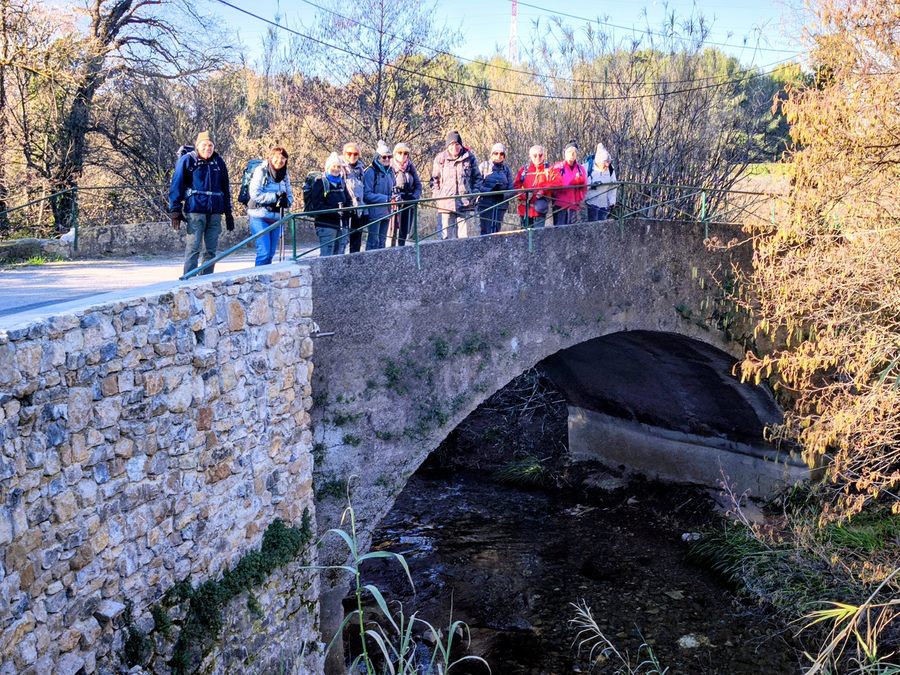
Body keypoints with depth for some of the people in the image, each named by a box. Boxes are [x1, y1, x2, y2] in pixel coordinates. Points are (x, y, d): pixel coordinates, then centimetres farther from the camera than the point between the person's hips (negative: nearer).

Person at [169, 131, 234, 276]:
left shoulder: (219, 162, 13)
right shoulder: (187, 160, 0)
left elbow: (226, 189, 18)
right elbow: (176, 186, -2)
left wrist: (229, 213, 16)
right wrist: (175, 211, -8)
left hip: (215, 213, 5)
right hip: (194, 211, -4)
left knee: (211, 250, 6)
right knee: (193, 248, -8)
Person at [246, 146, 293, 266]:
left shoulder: (285, 175, 12)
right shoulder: (260, 171, -5)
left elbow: (290, 196, 12)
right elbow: (255, 194, -14)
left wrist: (286, 201, -12)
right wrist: (276, 196, -19)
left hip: (276, 217, 6)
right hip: (260, 217, -6)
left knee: (271, 254, 8)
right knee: (264, 252, -14)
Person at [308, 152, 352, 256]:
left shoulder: (342, 183, 16)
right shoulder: (320, 183, -5)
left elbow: (349, 201, 20)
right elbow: (316, 205, -12)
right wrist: (334, 211, -21)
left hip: (342, 225, 7)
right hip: (326, 225, -7)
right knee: (326, 256, -10)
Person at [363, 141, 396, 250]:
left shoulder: (390, 172, 11)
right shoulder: (371, 172, -11)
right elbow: (367, 195, -16)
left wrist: (394, 197, 0)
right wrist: (386, 198, -21)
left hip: (386, 212, 7)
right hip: (375, 211, -7)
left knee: (382, 241, 12)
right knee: (373, 241, -7)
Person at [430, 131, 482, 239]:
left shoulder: (469, 157, 6)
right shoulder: (440, 158, 6)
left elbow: (477, 178, 14)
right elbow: (434, 180, 11)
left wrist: (474, 195, 3)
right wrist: (436, 196, 0)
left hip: (464, 202, 0)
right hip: (445, 203, 0)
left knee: (462, 236, 1)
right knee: (446, 236, -2)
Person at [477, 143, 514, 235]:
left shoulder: (507, 169, 13)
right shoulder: (484, 166, 5)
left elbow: (511, 189, 7)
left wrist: (503, 194, -15)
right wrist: (489, 191, -20)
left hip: (500, 205, 3)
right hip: (485, 204, -3)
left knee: (496, 231, 2)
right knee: (486, 231, -8)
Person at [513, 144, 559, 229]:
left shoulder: (548, 169, 5)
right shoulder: (524, 170, 9)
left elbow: (556, 182, -8)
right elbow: (516, 185, 3)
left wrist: (542, 191, -19)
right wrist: (524, 195, -15)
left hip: (540, 209, -3)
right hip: (525, 208, 3)